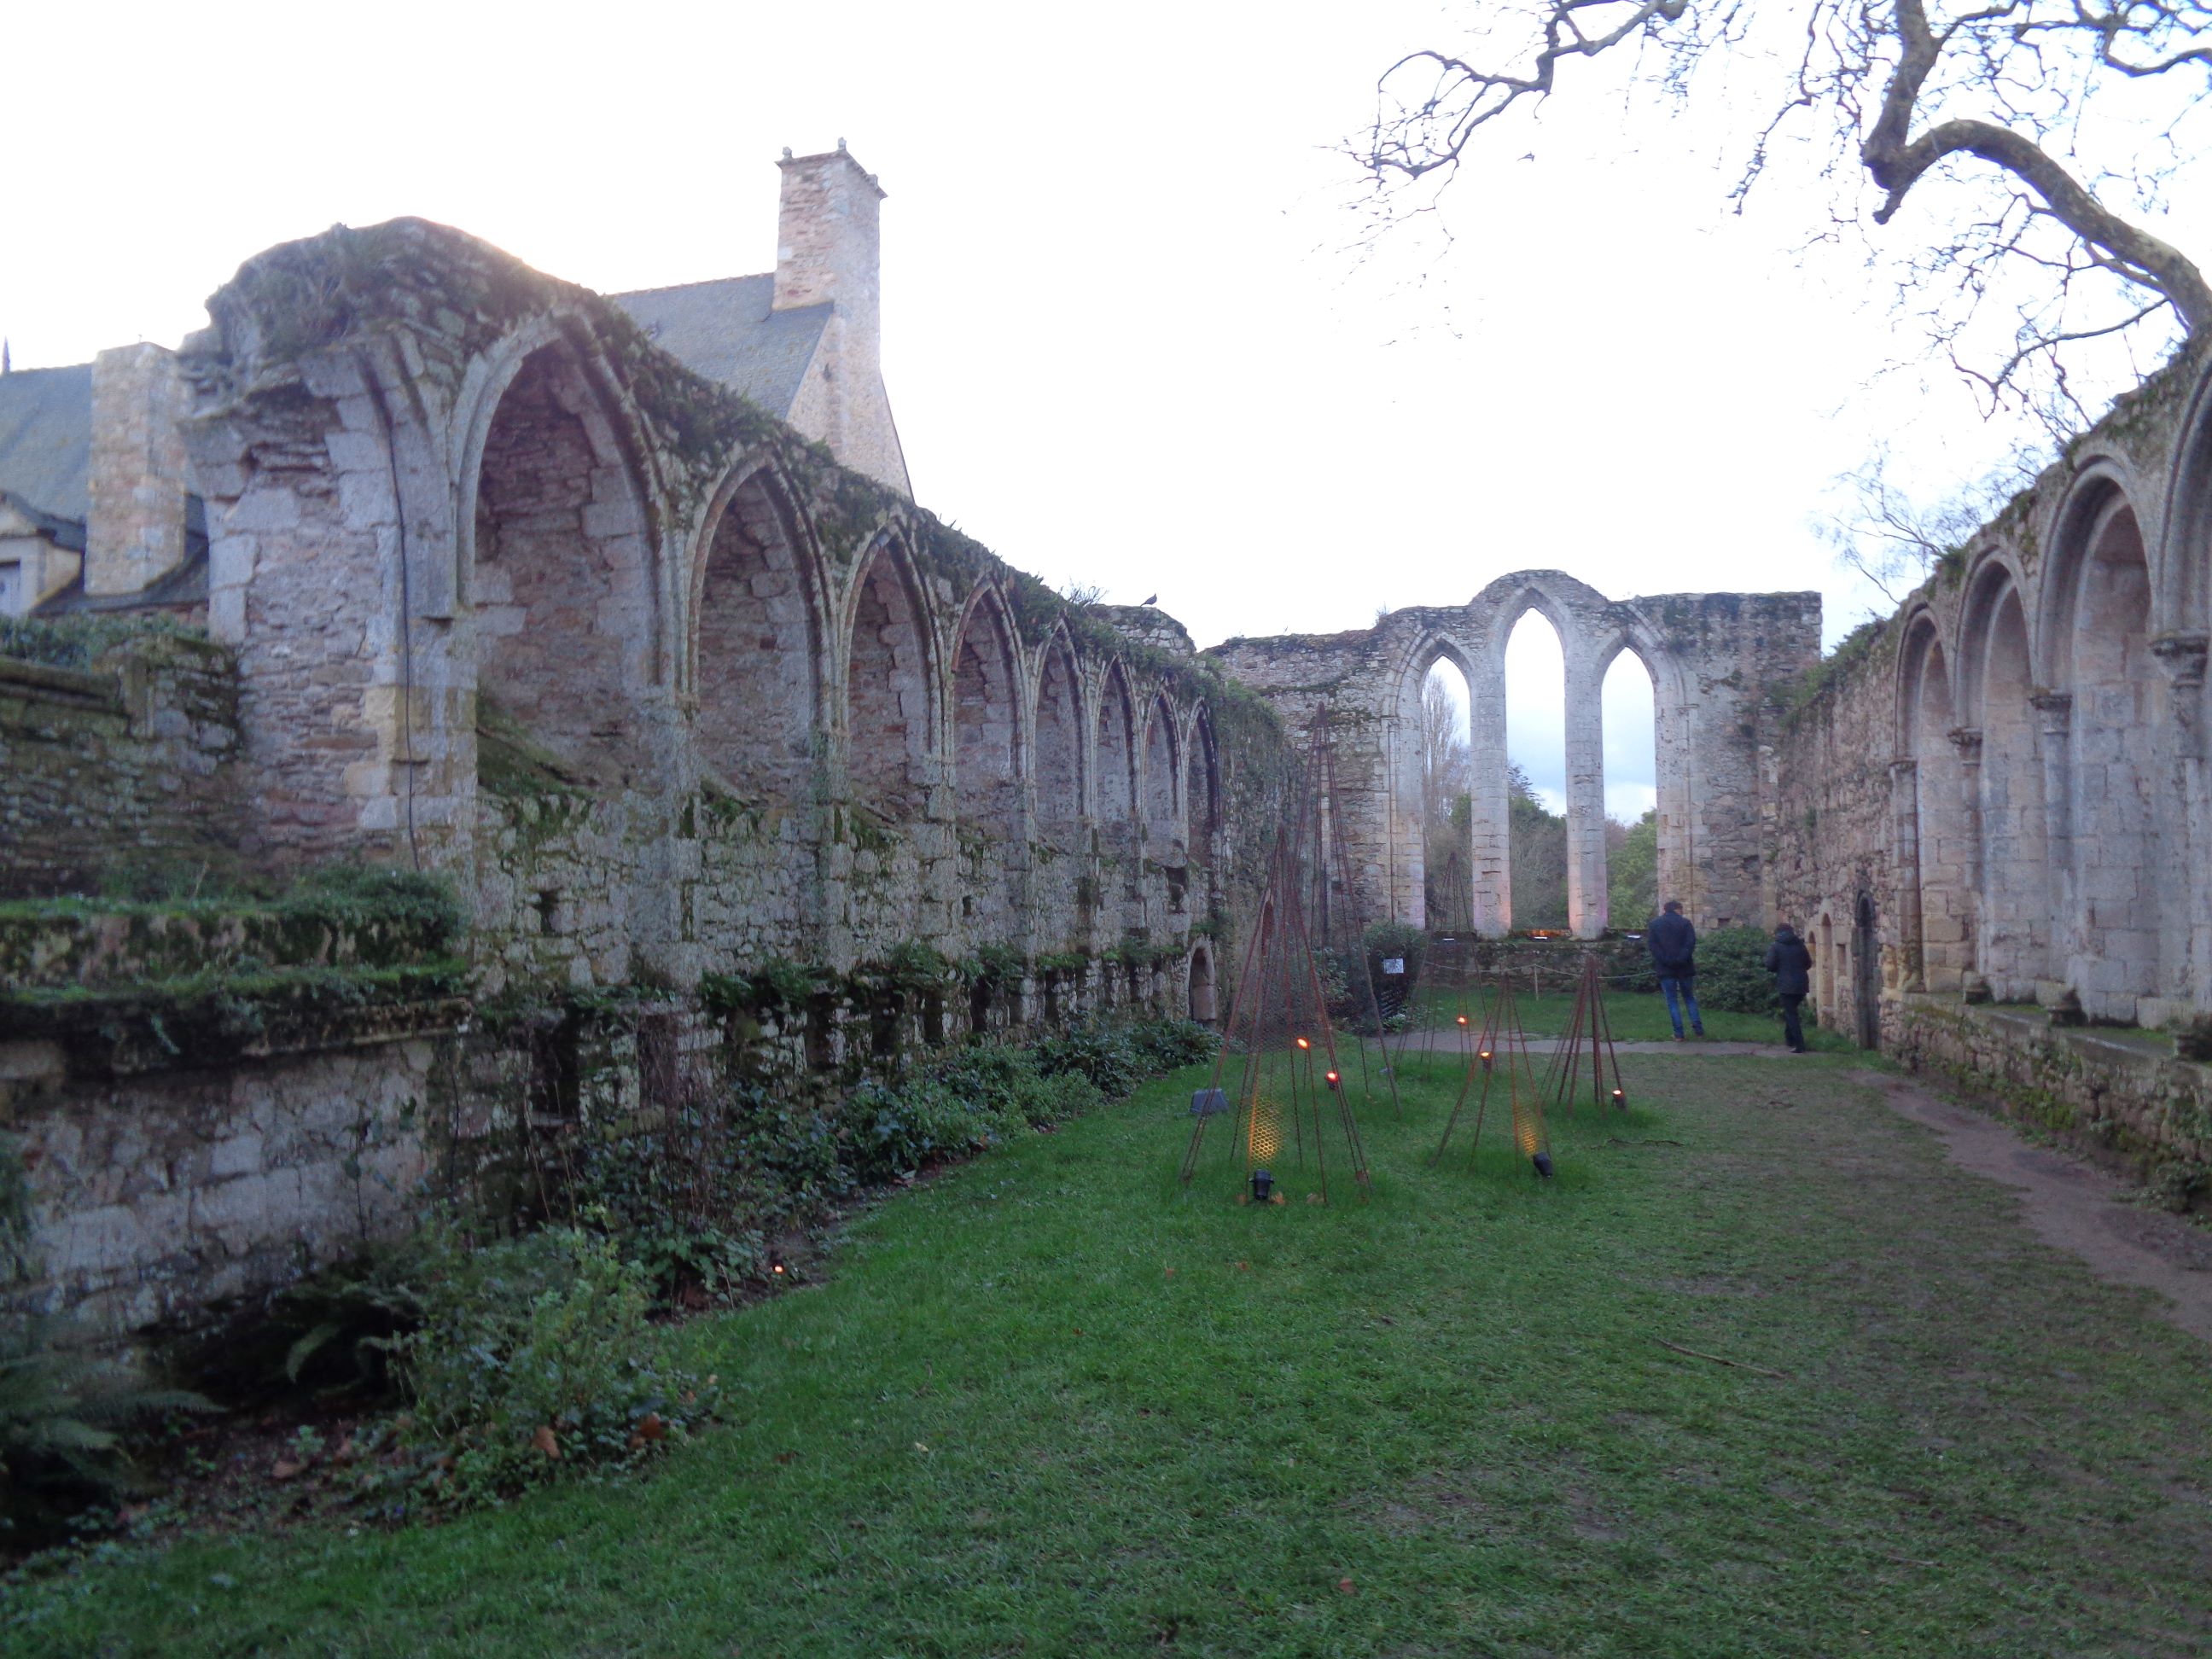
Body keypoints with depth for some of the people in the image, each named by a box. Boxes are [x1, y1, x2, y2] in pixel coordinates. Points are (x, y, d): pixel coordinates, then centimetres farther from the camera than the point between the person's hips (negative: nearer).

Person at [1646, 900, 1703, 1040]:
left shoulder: (1654, 924, 5)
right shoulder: (1685, 922, 1)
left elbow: (1652, 945, -5)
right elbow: (1691, 943, -10)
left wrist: (1664, 961, -9)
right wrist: (1681, 959, -13)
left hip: (1665, 969, 0)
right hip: (1684, 967, 0)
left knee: (1672, 1001, 5)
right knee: (1689, 998, 16)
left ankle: (1678, 1034, 1)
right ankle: (1698, 1028, 11)